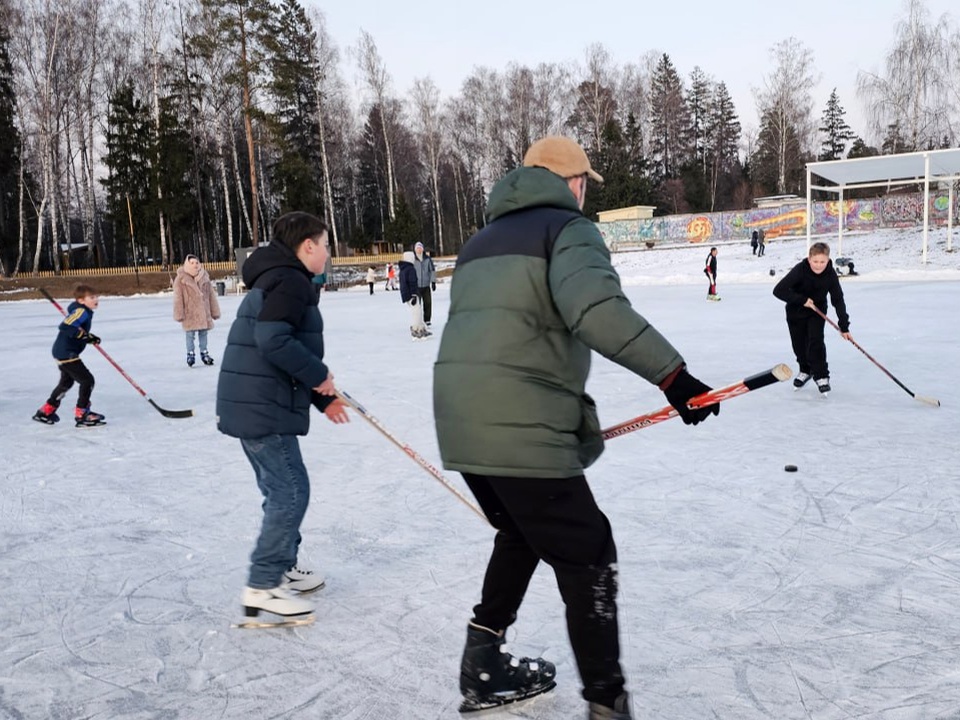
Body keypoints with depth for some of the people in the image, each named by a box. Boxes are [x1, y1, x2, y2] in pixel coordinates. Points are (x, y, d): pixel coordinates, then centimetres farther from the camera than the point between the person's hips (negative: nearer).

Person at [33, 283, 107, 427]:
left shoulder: (83, 311, 12)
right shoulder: (81, 311, -20)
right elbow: (65, 327, -31)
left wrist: (90, 338, 5)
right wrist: (84, 334, -28)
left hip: (63, 352, 11)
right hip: (66, 352, -11)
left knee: (66, 382, 26)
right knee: (87, 380, -8)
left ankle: (45, 412, 37)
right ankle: (81, 414, -2)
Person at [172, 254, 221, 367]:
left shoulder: (204, 278, 5)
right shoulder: (181, 279, -7)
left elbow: (211, 295, 9)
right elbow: (178, 298, -7)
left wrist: (215, 311, 10)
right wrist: (179, 314, -10)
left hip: (203, 312, 4)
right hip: (189, 313, -3)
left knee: (203, 333, 11)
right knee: (190, 334, 0)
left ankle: (204, 352, 24)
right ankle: (190, 354, 12)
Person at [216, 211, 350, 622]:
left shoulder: (276, 281, 21)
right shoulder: (290, 280, -12)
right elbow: (273, 341, -26)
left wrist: (322, 398, 20)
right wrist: (318, 375, -14)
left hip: (253, 406, 11)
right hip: (264, 409, -11)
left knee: (282, 490, 19)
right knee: (291, 491, -5)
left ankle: (283, 568, 31)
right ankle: (262, 587, 0)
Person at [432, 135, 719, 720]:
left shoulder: (482, 241, 23)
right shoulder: (567, 228, -2)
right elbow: (596, 309, -23)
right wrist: (673, 373, -19)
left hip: (461, 422, 9)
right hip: (522, 430, -8)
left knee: (523, 534, 27)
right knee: (587, 556, 4)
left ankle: (484, 669, 34)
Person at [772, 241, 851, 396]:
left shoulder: (830, 274, -22)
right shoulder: (800, 270, -30)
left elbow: (838, 300, -14)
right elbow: (778, 290, -32)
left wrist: (844, 326, -15)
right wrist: (802, 299, -34)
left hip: (817, 310, 1)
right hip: (796, 311, 0)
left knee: (816, 341, -15)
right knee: (799, 344, 7)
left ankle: (821, 376, -3)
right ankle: (805, 370, 33)